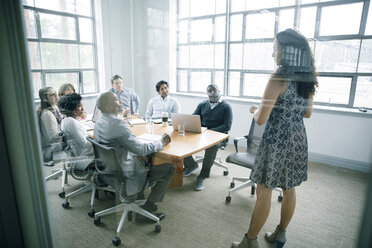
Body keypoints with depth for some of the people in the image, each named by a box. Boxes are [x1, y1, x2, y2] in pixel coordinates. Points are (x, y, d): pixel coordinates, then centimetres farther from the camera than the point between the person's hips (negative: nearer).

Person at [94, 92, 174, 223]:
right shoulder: (117, 124, -28)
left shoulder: (98, 123, 3)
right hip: (125, 174, -10)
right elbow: (141, 149, -25)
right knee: (169, 168, -2)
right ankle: (145, 210, 4)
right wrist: (162, 142, -9)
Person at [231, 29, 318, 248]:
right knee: (289, 189, 17)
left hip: (277, 141, -7)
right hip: (298, 140, 8)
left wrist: (254, 110, 3)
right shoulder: (309, 80, 4)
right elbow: (307, 113, 15)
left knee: (264, 192, 3)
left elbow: (261, 119, -18)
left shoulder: (278, 79, -18)